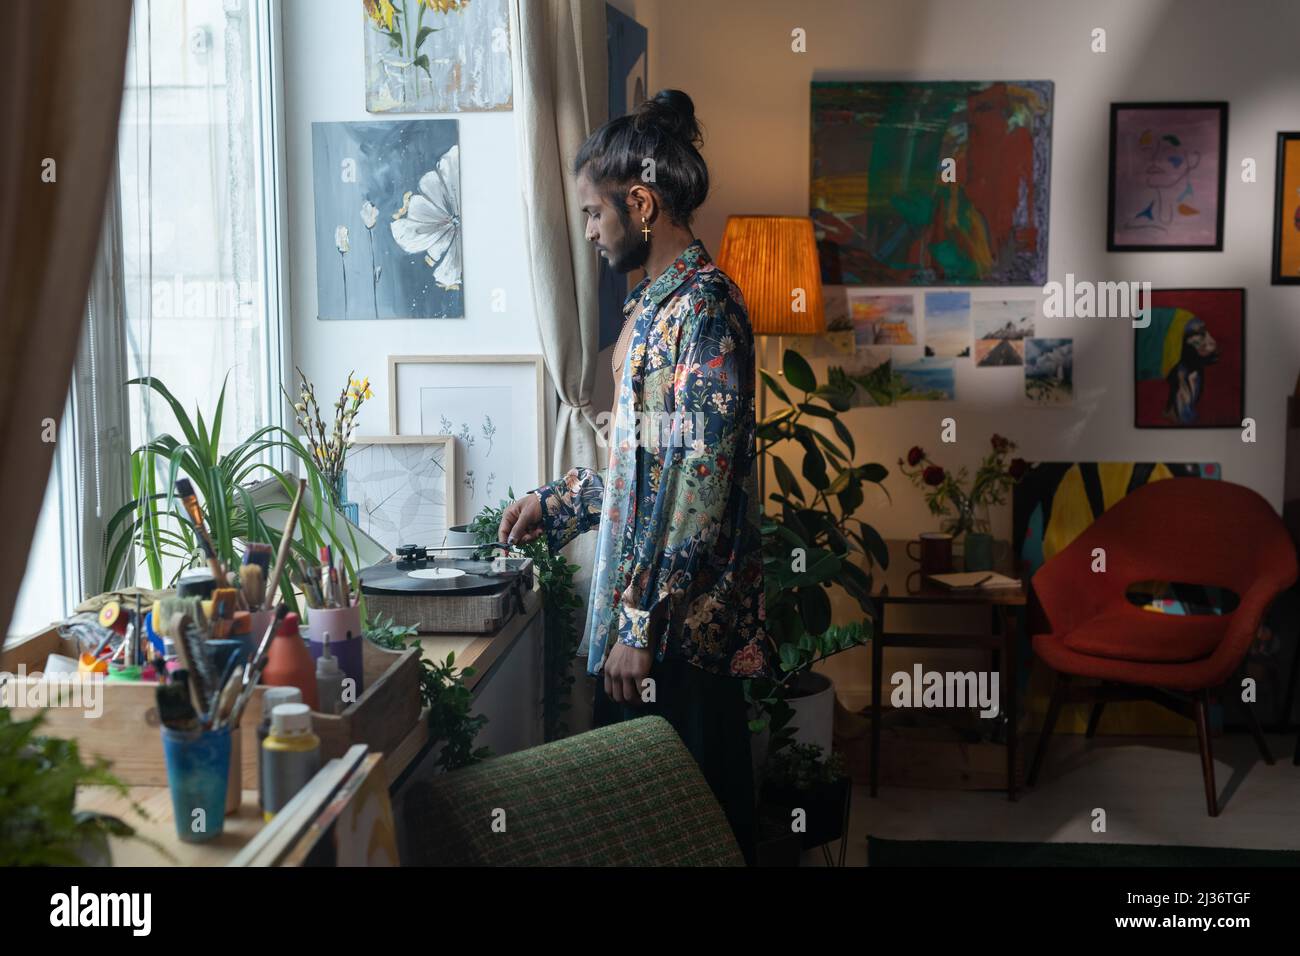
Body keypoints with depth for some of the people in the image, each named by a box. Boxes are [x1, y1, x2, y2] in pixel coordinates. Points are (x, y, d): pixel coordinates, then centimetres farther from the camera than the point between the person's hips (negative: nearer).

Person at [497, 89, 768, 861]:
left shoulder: (701, 307, -17)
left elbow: (701, 488, -21)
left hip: (682, 625, -9)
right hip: (649, 612, 9)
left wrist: (640, 624, -20)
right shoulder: (662, 301, 13)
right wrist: (556, 503, 23)